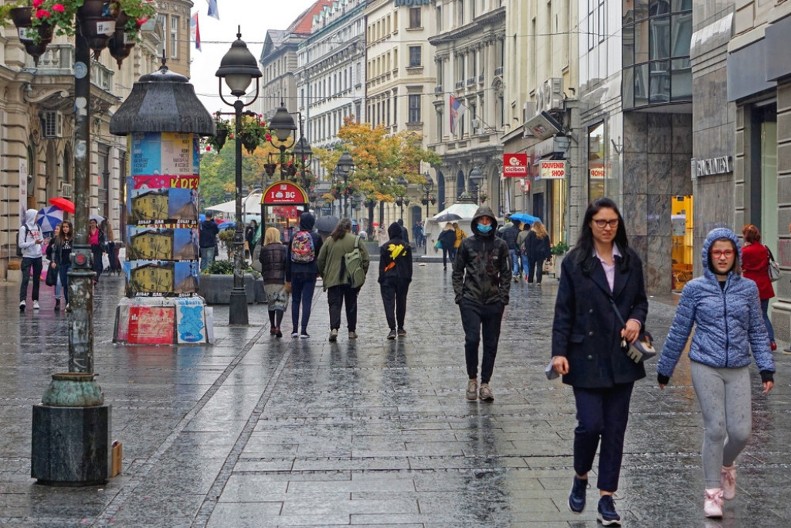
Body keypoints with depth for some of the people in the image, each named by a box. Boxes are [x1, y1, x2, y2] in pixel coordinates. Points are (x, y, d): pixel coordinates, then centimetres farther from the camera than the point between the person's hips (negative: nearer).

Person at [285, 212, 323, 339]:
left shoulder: (293, 237, 1)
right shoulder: (316, 237, -4)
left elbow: (288, 259, 4)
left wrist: (288, 279, 9)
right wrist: (318, 271, 17)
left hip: (295, 273, 2)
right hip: (310, 273, -2)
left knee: (295, 301, 13)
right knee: (307, 301, 1)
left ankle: (295, 329, 11)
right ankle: (303, 330, -4)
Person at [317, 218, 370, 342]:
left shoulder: (330, 240, 2)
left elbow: (320, 260, 6)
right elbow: (366, 259, -3)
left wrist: (323, 275, 17)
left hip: (333, 279, 0)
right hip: (352, 279, 0)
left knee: (334, 304, -1)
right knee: (351, 304, 12)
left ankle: (334, 328, -21)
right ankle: (352, 331, 17)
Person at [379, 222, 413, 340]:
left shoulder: (385, 247, -5)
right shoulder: (406, 246, 2)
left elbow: (382, 264, -3)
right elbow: (409, 264, 6)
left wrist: (381, 279, 3)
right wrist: (409, 277, 13)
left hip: (388, 278, -3)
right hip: (403, 278, 3)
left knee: (389, 303, -4)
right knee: (401, 303, 15)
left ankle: (392, 329, -16)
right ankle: (400, 328, 23)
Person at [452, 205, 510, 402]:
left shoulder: (500, 245, 5)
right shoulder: (467, 244, 3)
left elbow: (506, 273, 9)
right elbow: (457, 271, 8)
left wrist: (503, 297, 1)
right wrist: (459, 295, 0)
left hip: (494, 302, 2)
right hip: (471, 301, -2)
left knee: (491, 344, 4)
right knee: (472, 339, -13)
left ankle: (485, 384, 14)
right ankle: (472, 379, 6)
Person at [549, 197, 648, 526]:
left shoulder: (631, 261, 7)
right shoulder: (575, 262, -2)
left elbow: (641, 301, 16)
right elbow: (563, 311, -3)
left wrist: (636, 319, -6)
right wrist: (559, 352, -10)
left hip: (622, 358, 3)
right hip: (587, 357, -3)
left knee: (615, 428, 5)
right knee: (590, 424, -9)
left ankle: (606, 497, 13)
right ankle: (580, 478, 20)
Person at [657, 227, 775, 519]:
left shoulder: (748, 288, 6)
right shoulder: (695, 289, 1)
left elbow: (757, 331, 11)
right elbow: (679, 331, 6)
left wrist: (766, 368, 3)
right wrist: (664, 369, 11)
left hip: (738, 370, 2)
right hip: (706, 367, -2)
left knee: (741, 431, -4)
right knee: (715, 429, -6)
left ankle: (726, 465, 31)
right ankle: (712, 492, 9)